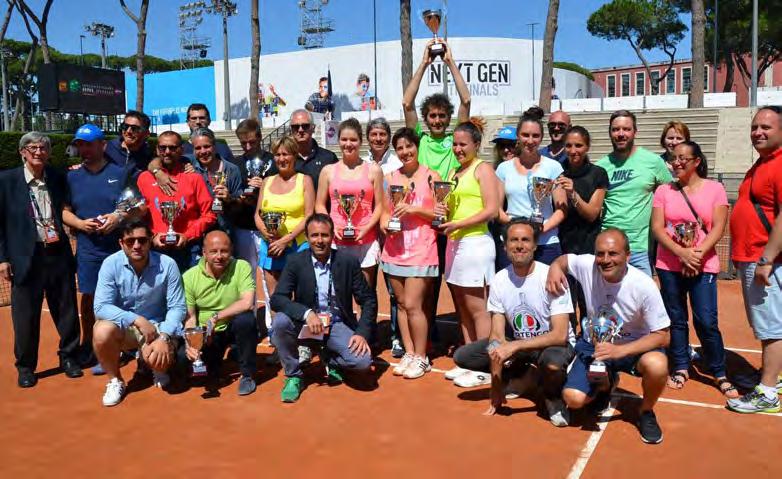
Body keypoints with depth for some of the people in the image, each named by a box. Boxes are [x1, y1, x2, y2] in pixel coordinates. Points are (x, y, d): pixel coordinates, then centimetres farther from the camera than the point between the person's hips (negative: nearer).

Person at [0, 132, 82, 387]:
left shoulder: (59, 178, 5)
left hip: (58, 254, 2)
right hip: (26, 258, -2)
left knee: (66, 310, 10)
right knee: (26, 315, 6)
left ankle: (68, 356, 27)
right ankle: (25, 366, 23)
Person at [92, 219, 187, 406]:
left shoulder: (167, 265, -14)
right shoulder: (111, 264, -13)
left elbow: (177, 307, -12)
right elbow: (101, 307, -18)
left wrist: (163, 337, -27)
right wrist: (137, 320, -28)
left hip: (157, 325, 0)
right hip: (123, 325, 1)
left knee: (159, 360, -29)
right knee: (102, 331, -32)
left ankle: (152, 364, 15)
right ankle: (114, 380, -2)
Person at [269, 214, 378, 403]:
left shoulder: (349, 262, -6)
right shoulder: (295, 262, -7)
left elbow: (368, 300, -2)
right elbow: (277, 299, -16)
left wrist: (363, 334, -15)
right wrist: (307, 313, -32)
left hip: (337, 325, 0)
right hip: (305, 323, 0)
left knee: (363, 360, -24)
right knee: (280, 322, -31)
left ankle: (329, 359, 13)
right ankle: (293, 376, -6)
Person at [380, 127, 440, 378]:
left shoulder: (431, 176, -2)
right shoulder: (390, 178, 10)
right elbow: (384, 211, 14)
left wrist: (414, 209, -16)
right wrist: (384, 223, -7)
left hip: (421, 251, -4)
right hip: (394, 250, 5)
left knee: (413, 304, -7)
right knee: (401, 303, 9)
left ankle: (421, 358, 7)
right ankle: (408, 353, 21)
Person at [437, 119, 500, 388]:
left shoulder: (482, 169, -3)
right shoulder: (455, 174, 18)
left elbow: (491, 210, -13)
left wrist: (458, 224, -17)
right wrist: (442, 212, 2)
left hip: (475, 242, -8)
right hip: (454, 242, 8)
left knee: (477, 309, -4)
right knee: (462, 308, 10)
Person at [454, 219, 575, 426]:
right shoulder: (499, 281, -9)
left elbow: (560, 335, -26)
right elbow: (497, 337, -10)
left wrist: (515, 346, -35)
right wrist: (496, 390, -13)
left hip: (555, 343, -5)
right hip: (516, 343, 5)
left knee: (552, 362, -41)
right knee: (462, 356, -8)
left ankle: (553, 397, -4)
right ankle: (521, 376, 13)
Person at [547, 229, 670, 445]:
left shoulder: (644, 286, -25)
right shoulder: (587, 265, -18)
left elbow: (663, 336, -19)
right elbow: (562, 259, 7)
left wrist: (620, 350, -33)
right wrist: (554, 269, -19)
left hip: (634, 346, -2)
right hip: (594, 345, 3)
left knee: (657, 366, -36)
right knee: (573, 398, -17)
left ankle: (646, 412, -2)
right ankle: (605, 383, 21)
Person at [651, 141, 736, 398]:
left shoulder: (714, 188, 0)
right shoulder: (664, 190, 4)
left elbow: (718, 228, -5)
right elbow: (657, 228, -3)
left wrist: (697, 254, -17)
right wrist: (682, 253, -16)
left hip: (703, 267, -2)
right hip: (669, 266, 2)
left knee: (707, 321, -5)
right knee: (676, 319, 10)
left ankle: (720, 374, 12)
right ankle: (681, 369, 24)